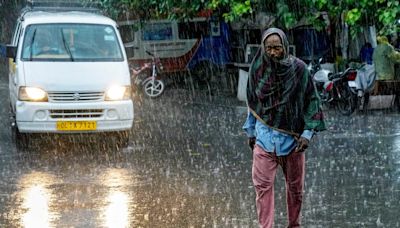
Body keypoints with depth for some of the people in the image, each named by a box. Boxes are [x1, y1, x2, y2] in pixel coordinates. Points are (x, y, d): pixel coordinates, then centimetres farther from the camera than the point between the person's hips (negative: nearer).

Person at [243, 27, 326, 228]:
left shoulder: (298, 68, -9)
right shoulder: (257, 69, -3)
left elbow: (311, 101, -4)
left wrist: (307, 133, -10)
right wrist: (250, 132, 14)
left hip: (292, 135, -1)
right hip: (265, 135, 1)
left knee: (295, 186, 10)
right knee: (262, 185, -8)